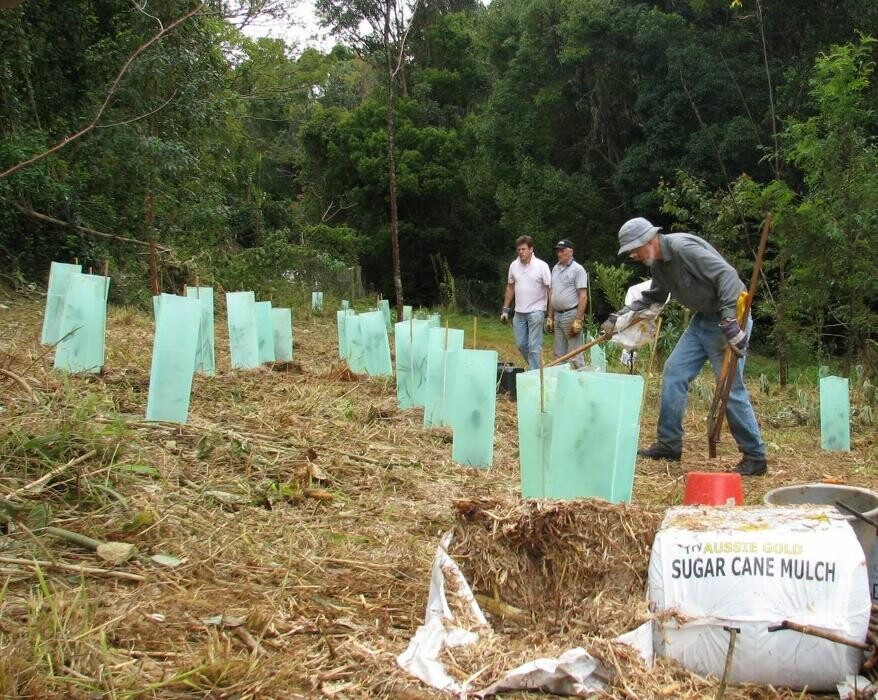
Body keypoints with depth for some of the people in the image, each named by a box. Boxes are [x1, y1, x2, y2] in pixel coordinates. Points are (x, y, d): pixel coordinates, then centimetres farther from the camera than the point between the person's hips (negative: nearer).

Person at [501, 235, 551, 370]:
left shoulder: (541, 266, -9)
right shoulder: (514, 265, 5)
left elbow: (550, 289, -9)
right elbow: (510, 287, 15)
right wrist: (505, 309, 13)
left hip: (536, 312, -5)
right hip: (519, 312, 5)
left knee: (534, 346, -6)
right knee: (521, 344, 11)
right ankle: (536, 365, 30)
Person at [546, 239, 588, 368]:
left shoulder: (578, 269, -8)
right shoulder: (555, 269, 14)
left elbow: (583, 297, -13)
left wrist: (578, 320, -18)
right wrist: (550, 317, 13)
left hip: (571, 314, -7)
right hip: (557, 315, 7)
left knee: (575, 356, -7)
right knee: (559, 355, 11)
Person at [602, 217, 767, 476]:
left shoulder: (683, 247, -22)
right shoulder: (657, 264, 8)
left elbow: (727, 275, -29)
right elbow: (650, 298, 24)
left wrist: (730, 323, -34)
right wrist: (617, 317, 14)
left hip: (729, 317, -10)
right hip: (702, 319, 10)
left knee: (731, 387, -8)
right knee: (674, 372, 7)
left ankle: (755, 457, 3)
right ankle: (669, 444, 15)